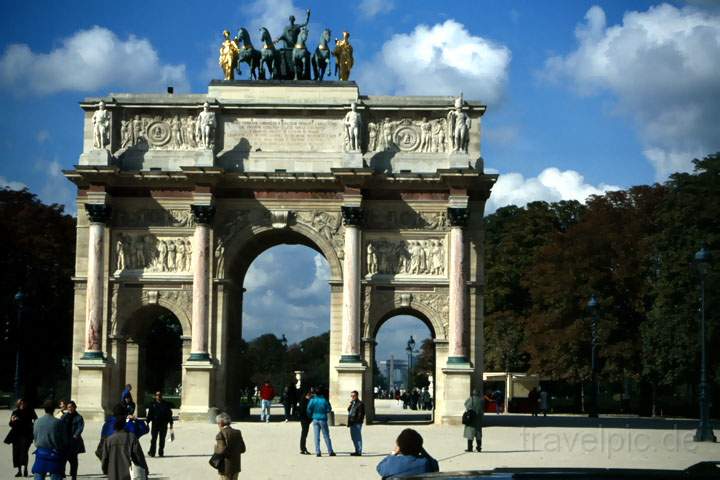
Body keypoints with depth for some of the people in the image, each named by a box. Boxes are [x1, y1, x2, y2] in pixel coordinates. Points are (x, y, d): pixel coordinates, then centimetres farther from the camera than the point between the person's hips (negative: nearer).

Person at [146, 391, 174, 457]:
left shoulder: (166, 404, 8)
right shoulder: (153, 404, 6)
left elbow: (169, 414, 10)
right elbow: (149, 414, 5)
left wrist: (171, 424, 6)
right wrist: (147, 422, -2)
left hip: (163, 425, 1)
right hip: (155, 424, -1)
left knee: (162, 439, 4)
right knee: (153, 439, -6)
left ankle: (161, 452, 12)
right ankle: (152, 452, -4)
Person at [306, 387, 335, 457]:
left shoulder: (312, 400, -5)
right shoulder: (324, 400, -8)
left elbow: (309, 410, -4)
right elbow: (329, 409, -1)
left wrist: (311, 416, 14)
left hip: (315, 419, 1)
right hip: (323, 419, -1)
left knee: (316, 437, 5)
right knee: (326, 436, 6)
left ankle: (317, 452, 0)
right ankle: (330, 452, 9)